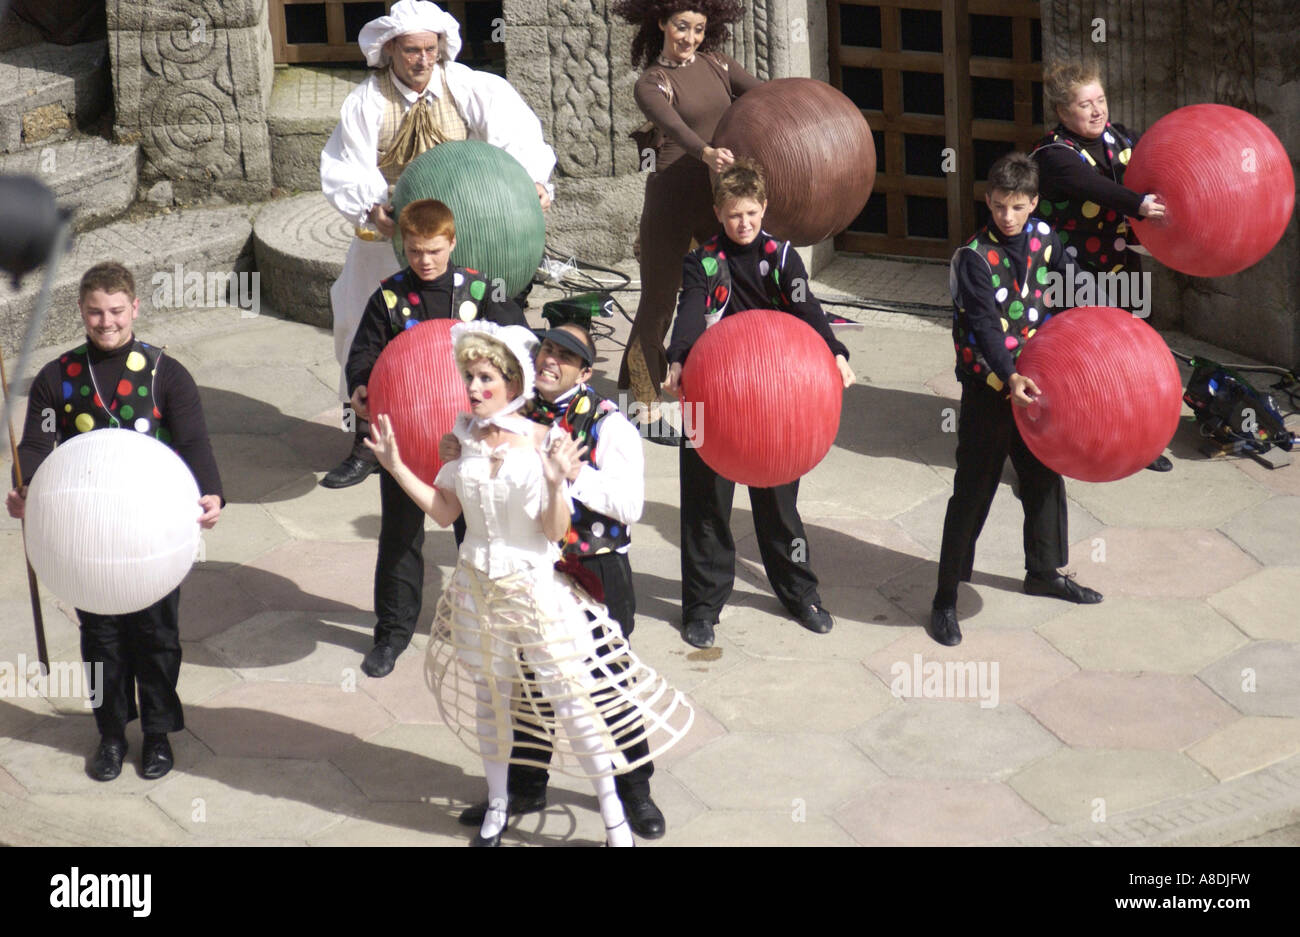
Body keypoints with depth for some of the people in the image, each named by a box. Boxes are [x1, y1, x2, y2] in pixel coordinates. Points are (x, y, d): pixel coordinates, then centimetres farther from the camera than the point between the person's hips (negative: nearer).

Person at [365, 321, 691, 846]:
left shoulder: (543, 442, -14)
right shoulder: (467, 439, -2)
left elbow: (554, 532, -14)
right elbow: (445, 512, 6)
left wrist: (556, 483, -32)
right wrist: (396, 466, 2)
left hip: (536, 586, -4)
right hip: (478, 586, 4)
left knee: (570, 696, 0)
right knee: (488, 695, 16)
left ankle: (612, 812, 15)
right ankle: (497, 805, 35)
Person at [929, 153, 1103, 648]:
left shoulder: (1041, 236, 1)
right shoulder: (975, 256, -17)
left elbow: (1068, 277, 20)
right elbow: (984, 326, -27)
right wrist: (1010, 377, -39)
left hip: (1034, 380, 6)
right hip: (988, 388, -6)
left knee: (1045, 478, 19)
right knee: (972, 492, -4)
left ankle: (1044, 571, 39)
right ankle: (946, 597, 3)